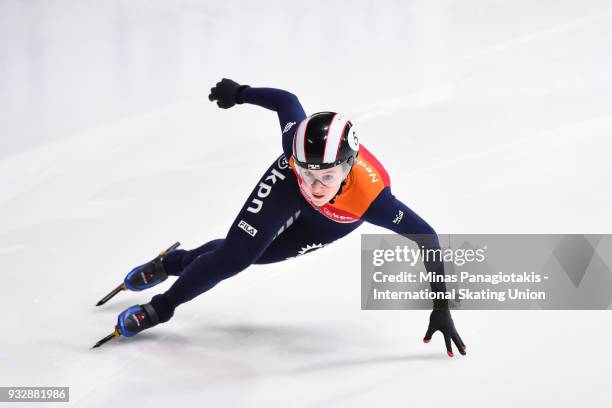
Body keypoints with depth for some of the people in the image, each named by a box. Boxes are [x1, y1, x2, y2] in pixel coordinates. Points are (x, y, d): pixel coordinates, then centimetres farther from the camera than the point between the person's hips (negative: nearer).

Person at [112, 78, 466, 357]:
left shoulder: (371, 198, -48)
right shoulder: (297, 141, -43)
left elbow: (426, 237, -38)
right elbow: (286, 99, -21)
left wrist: (441, 308, -36)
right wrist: (238, 93, -2)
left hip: (338, 218, 0)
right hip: (287, 184, 0)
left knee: (253, 254, 10)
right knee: (236, 253, -9)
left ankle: (177, 262, 38)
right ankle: (161, 306, 15)